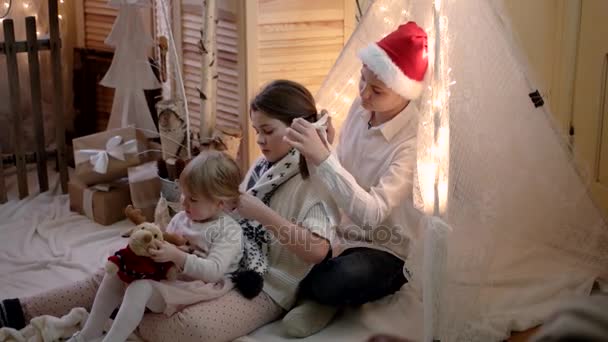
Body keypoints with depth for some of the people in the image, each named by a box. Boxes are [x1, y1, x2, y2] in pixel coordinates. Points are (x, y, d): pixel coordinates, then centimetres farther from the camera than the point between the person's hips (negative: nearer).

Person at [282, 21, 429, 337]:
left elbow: (371, 214, -35)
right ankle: (319, 295, 6)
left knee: (337, 283, -35)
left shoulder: (412, 141, -27)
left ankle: (323, 299, -2)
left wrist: (322, 158, -40)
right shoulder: (360, 108, -6)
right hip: (343, 233, 6)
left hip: (385, 250, -6)